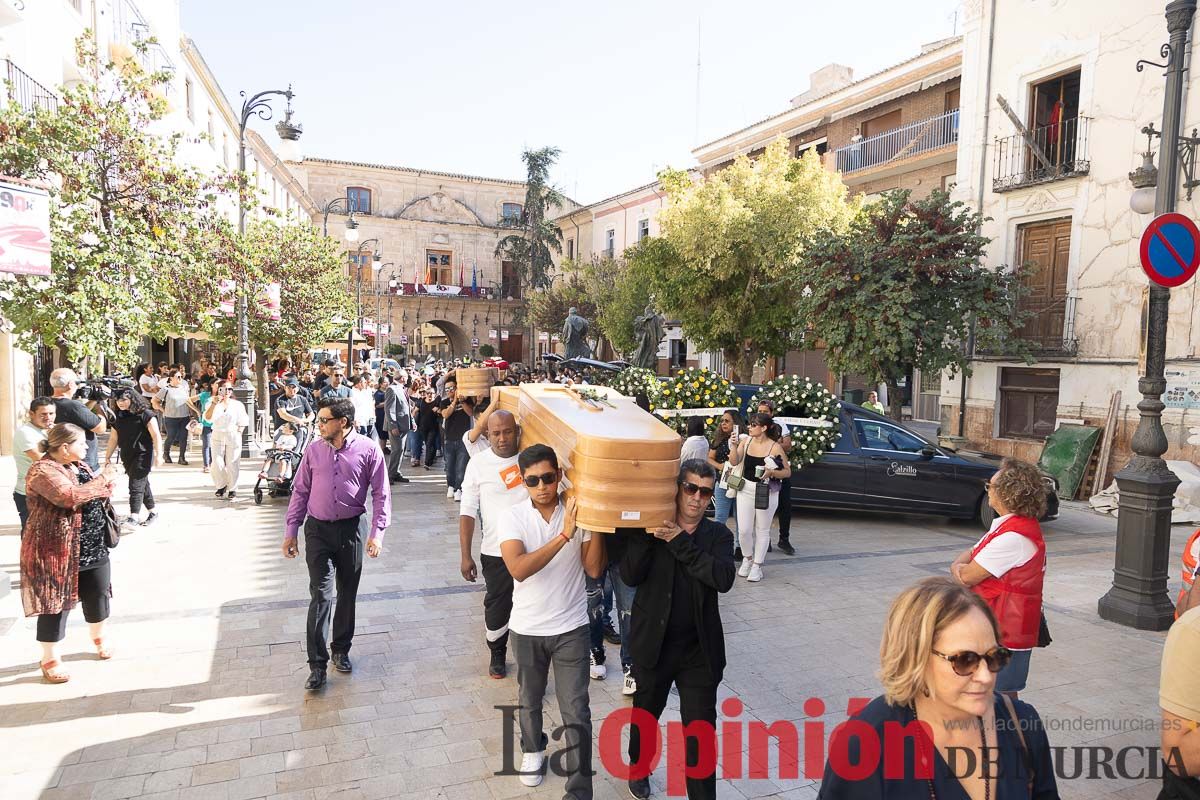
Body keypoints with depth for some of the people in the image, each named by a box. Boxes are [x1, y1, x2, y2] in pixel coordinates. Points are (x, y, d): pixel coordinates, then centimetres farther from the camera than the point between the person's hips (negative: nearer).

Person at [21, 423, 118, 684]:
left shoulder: (79, 465, 10)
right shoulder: (42, 471, -17)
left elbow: (98, 495, 21)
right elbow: (69, 497, -32)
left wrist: (107, 482, -1)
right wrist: (102, 480, -20)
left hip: (93, 547, 8)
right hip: (56, 550, -8)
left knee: (98, 596, 17)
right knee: (56, 604, 3)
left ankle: (99, 640, 39)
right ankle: (50, 661, 18)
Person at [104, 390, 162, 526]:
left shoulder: (145, 415, -10)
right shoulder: (118, 417, 9)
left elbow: (156, 436, -13)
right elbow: (113, 439, 15)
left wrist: (158, 455, -18)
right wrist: (107, 457, 14)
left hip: (143, 455, -6)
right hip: (127, 456, 6)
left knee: (136, 485, -12)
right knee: (143, 484, 14)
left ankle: (134, 516, -14)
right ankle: (152, 511, 24)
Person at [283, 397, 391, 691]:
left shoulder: (368, 450, -7)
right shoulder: (314, 450, 2)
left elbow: (381, 494, -4)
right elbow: (300, 491, 8)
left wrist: (377, 532, -11)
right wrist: (291, 530, 6)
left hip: (352, 529, -1)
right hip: (317, 529, 1)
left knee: (347, 594, 11)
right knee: (320, 595, -5)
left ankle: (341, 650, 30)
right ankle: (317, 664, 1)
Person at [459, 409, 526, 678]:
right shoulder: (479, 463, -6)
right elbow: (468, 512, -3)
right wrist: (465, 556, -6)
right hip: (495, 552, -1)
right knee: (497, 607, 11)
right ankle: (497, 654, 36)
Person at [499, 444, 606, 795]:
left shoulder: (578, 512, -10)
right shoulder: (513, 517, -14)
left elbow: (594, 569, -12)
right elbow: (519, 569, -28)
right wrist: (564, 535, -34)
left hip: (571, 627, -1)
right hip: (527, 628, 1)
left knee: (576, 712, 0)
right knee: (530, 699, 23)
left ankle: (580, 789, 14)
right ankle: (533, 749, 51)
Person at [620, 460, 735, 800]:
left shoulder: (718, 535, -2)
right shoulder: (649, 529, -5)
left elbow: (724, 579, -20)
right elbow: (631, 575, -17)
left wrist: (680, 541, -23)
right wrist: (648, 533, -25)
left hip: (700, 650, 0)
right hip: (653, 645, 1)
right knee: (646, 713, 23)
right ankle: (639, 766, 51)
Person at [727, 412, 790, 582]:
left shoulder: (775, 447, -11)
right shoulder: (746, 441, 0)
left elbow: (788, 471, -5)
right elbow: (734, 462, -4)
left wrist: (772, 472, -22)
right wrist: (734, 445, -17)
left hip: (767, 491, -3)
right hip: (746, 488, 3)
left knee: (762, 530, 8)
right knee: (744, 530, 3)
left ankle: (757, 565, 21)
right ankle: (747, 558, 29)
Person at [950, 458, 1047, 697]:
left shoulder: (1013, 537, -24)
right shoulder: (1008, 525, 10)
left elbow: (967, 577, -21)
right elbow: (967, 556, 13)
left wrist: (960, 569, 1)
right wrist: (962, 567, -9)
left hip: (1004, 631, -10)